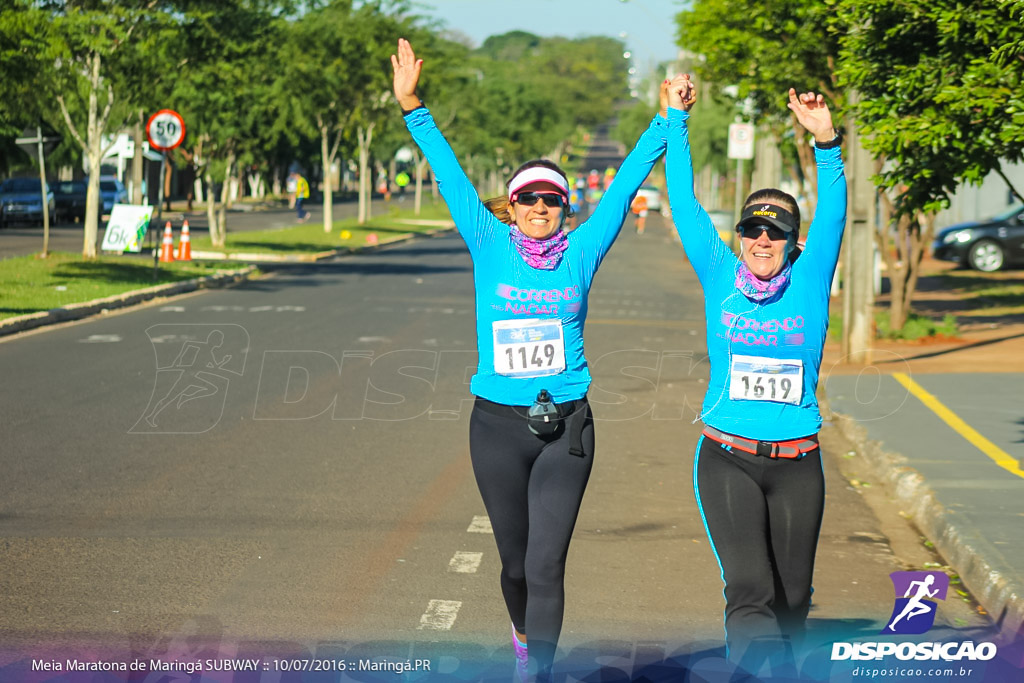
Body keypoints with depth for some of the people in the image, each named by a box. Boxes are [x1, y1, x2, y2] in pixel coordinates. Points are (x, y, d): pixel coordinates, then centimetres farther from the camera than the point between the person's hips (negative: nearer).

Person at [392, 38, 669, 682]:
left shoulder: (583, 251, 2)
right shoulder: (491, 248, 2)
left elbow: (627, 183, 5)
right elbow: (450, 175, -1)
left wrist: (667, 122, 5)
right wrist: (413, 108, -5)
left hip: (565, 427, -1)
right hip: (498, 424, 1)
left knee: (547, 565, -7)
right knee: (515, 562, 14)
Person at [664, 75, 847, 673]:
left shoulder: (809, 285, 3)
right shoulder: (720, 280, 2)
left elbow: (833, 214, -10)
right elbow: (684, 203, 1)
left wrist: (826, 141, -23)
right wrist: (676, 120, -1)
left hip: (797, 466, 2)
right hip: (728, 461, -2)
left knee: (791, 598, 10)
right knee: (750, 589, -18)